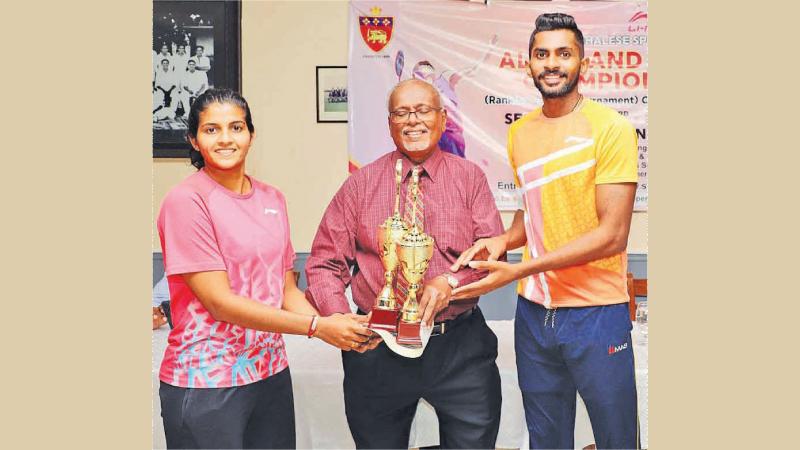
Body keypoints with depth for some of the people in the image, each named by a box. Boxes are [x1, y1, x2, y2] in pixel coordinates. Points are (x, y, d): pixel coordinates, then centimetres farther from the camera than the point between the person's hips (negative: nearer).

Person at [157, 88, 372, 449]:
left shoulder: (272, 199, 6)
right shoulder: (186, 200, -12)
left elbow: (287, 290, 7)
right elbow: (220, 301, -17)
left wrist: (337, 328, -12)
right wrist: (317, 327, -19)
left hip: (272, 374, 6)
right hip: (206, 384, -5)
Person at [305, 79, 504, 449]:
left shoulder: (470, 177, 4)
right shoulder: (361, 183, 4)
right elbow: (325, 263, 1)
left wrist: (452, 281, -20)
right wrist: (340, 321, -15)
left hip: (460, 345, 0)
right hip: (378, 347, 1)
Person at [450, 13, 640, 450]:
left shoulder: (611, 127, -10)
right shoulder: (519, 132, 8)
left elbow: (613, 234, -16)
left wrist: (520, 269, -20)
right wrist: (503, 240, -2)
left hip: (596, 311, -5)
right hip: (533, 311, 5)